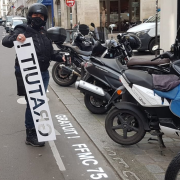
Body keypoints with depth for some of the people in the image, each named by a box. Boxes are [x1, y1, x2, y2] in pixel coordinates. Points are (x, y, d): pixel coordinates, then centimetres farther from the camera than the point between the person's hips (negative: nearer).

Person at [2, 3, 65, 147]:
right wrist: (15, 38, -40)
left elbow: (49, 52, 21)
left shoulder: (45, 34, 17)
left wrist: (60, 57, 2)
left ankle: (38, 127, 34)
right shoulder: (22, 30, -5)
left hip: (43, 73, 7)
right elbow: (5, 41, -18)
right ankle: (30, 135, -1)